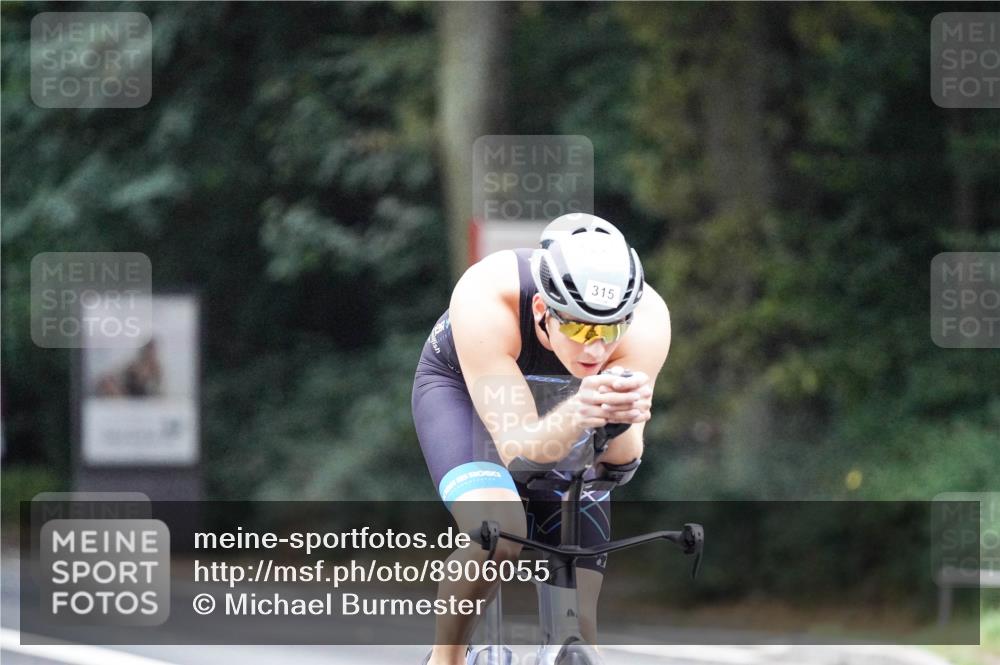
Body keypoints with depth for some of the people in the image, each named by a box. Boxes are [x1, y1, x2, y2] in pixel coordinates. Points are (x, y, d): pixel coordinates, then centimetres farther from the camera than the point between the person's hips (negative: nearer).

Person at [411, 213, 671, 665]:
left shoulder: (645, 318, -34)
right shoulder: (486, 298, -41)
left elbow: (621, 460, -33)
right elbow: (518, 447, -42)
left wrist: (620, 421, -56)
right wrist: (582, 412, -62)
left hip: (564, 407, 3)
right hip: (463, 389, -3)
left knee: (577, 623, -6)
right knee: (496, 535, -33)